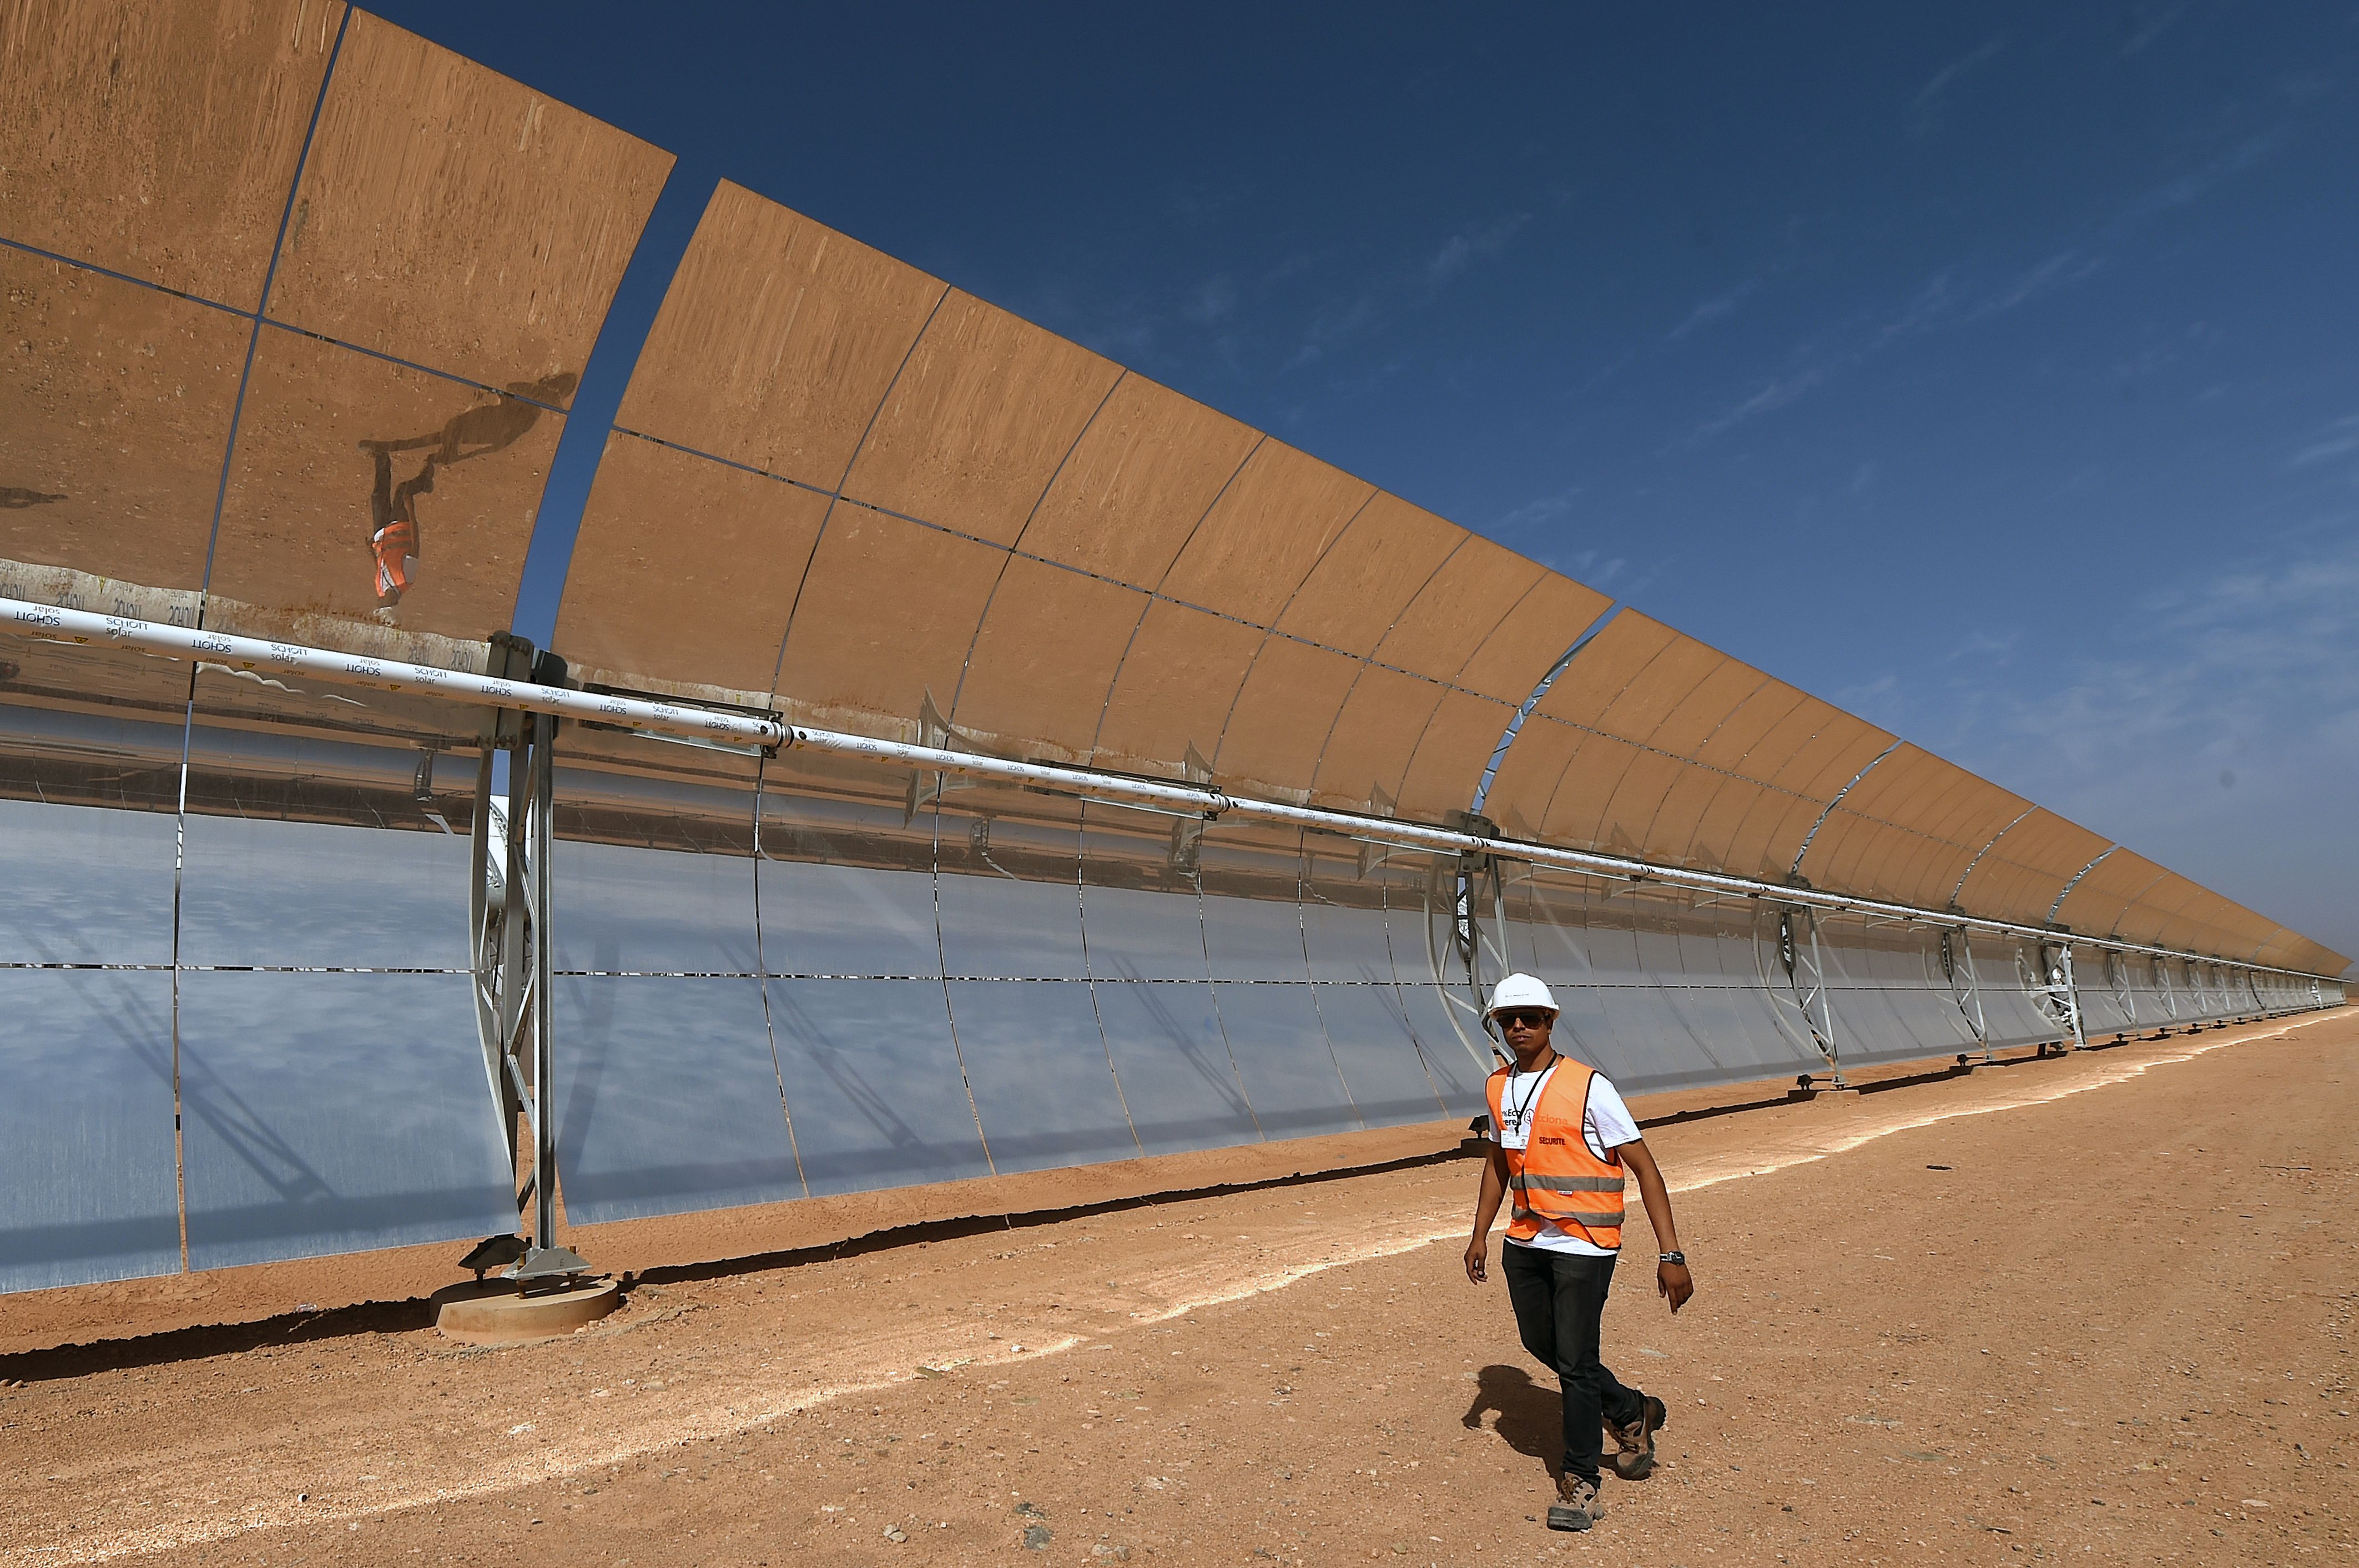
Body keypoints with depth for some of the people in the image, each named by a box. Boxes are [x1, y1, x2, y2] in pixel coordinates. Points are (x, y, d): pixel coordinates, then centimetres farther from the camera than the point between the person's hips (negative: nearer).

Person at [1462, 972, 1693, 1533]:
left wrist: (1671, 1255, -18)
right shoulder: (1500, 1088, 4)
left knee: (1575, 1360, -2)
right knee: (1540, 1344, 18)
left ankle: (1581, 1481, 18)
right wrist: (1479, 1234, 17)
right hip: (1524, 1243, 7)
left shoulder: (1588, 1087, -16)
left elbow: (1644, 1167, -14)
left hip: (1583, 1244, -7)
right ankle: (1632, 1413, 41)